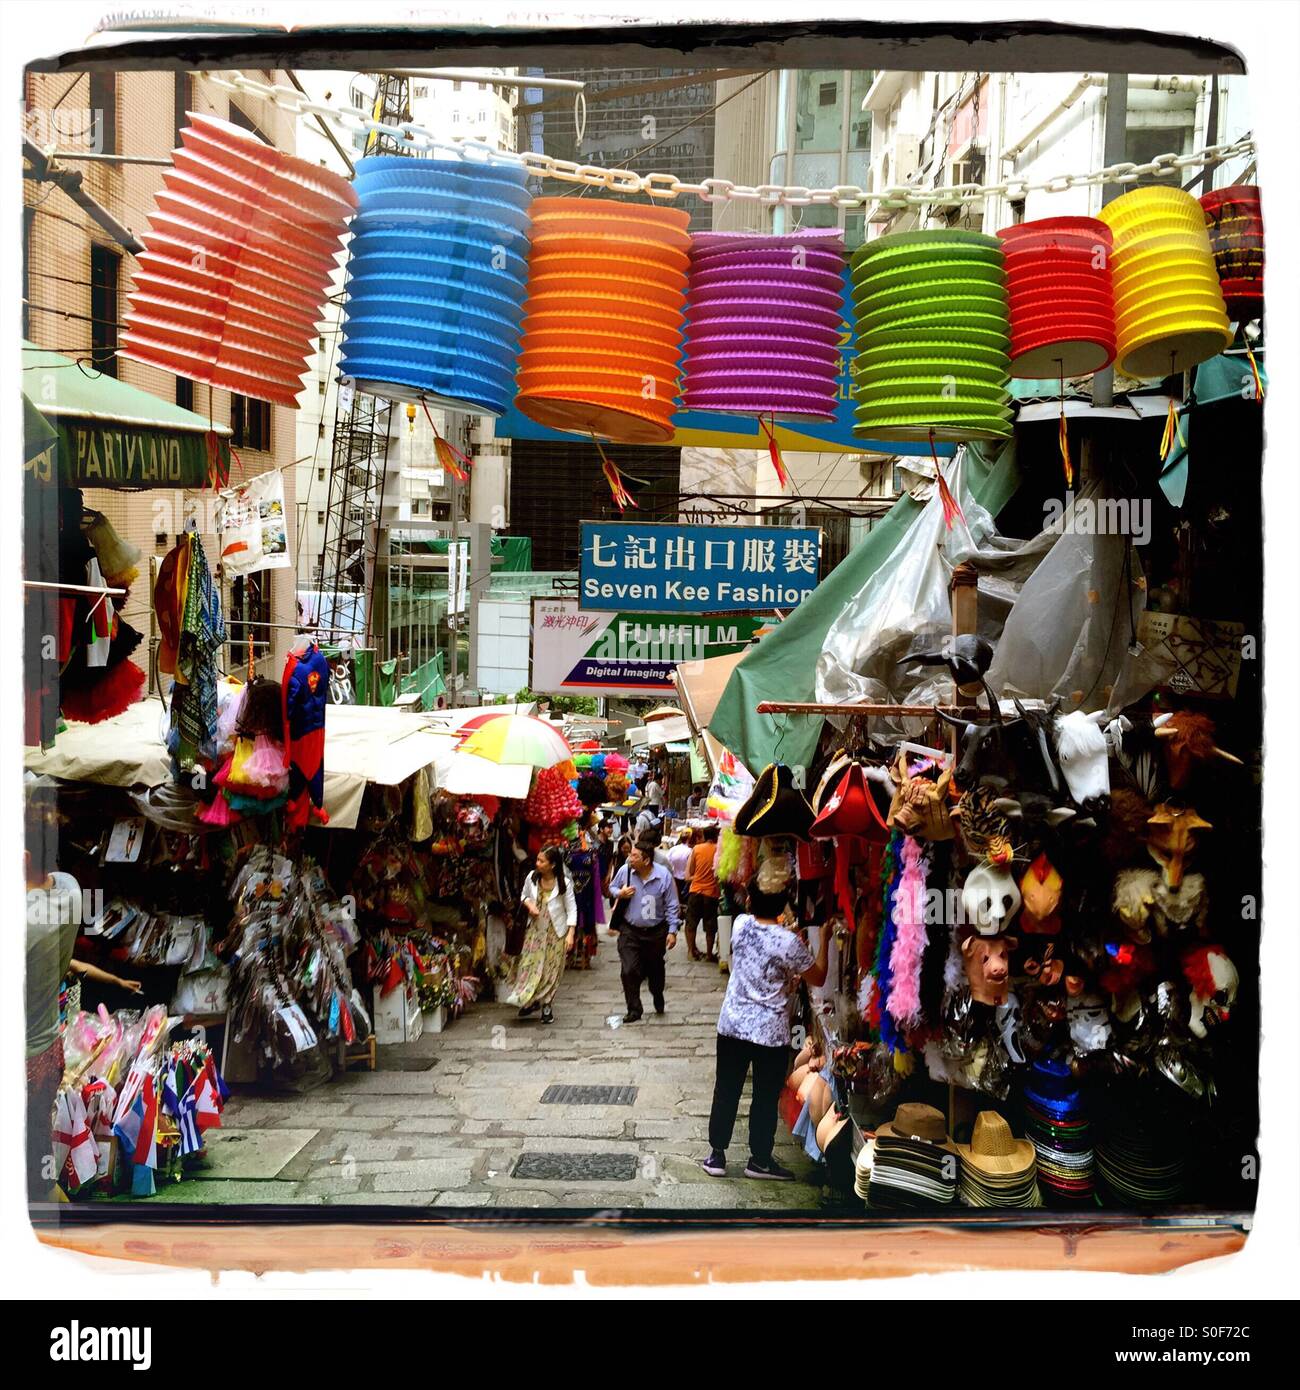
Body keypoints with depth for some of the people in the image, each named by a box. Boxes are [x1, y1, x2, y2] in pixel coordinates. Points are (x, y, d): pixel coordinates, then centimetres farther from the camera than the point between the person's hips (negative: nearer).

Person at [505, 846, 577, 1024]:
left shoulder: (564, 884, -15)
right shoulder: (532, 878, -6)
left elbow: (571, 909, -9)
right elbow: (524, 895, 13)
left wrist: (570, 934, -14)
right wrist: (529, 904, -10)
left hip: (556, 931, -3)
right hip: (535, 929, 3)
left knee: (551, 969, 4)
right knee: (529, 964, -2)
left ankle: (546, 1006, 18)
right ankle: (530, 1001, 14)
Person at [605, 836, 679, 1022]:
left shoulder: (664, 876, -15)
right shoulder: (625, 871, -12)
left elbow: (672, 906, -6)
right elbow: (612, 887, 9)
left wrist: (672, 931, -6)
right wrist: (619, 894, -14)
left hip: (656, 931, 0)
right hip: (630, 931, 0)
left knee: (655, 970, 17)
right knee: (629, 970, -9)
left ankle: (658, 1000, 45)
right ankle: (634, 1009, 6)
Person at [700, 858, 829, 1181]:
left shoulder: (740, 924, -6)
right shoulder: (788, 942, -19)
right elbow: (818, 978, -5)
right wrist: (824, 939, 2)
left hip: (732, 1024, 4)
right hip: (770, 1032, -4)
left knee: (726, 1091, 14)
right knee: (765, 1097, 11)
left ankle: (717, 1155, 23)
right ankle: (759, 1160, 22)